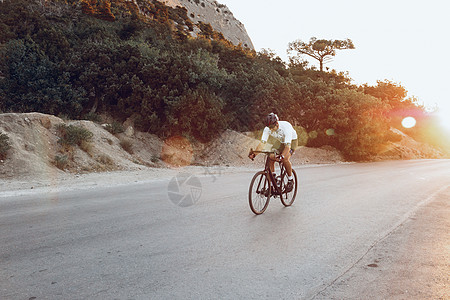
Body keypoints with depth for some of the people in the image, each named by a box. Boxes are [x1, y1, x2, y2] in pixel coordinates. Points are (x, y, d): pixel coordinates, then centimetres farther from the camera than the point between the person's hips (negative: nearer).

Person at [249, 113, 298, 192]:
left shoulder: (286, 126, -37)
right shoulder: (267, 129, -23)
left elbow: (288, 146, -44)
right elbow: (262, 143, -26)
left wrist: (282, 156, -60)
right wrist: (254, 153, -41)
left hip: (292, 141, -5)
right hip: (281, 142, 5)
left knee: (285, 158, -30)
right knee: (271, 158, -14)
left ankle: (290, 179, -7)